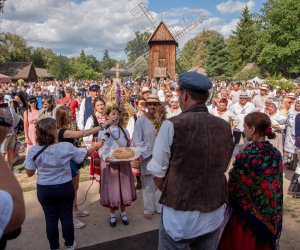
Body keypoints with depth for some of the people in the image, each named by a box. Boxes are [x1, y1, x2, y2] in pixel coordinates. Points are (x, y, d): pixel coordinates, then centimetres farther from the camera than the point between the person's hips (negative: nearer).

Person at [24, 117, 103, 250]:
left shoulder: (33, 151, -15)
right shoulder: (67, 147, -18)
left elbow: (30, 173, -4)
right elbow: (85, 154, -1)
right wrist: (96, 146, 17)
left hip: (44, 190, 1)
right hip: (65, 188, -1)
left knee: (50, 218, 16)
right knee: (66, 216, 16)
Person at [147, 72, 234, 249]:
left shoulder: (172, 125, -17)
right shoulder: (225, 127, -2)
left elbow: (158, 174, -11)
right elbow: (222, 169, 10)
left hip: (179, 213, -4)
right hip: (215, 213, 5)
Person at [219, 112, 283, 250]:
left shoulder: (245, 156, -23)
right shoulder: (276, 154, -5)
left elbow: (233, 188, -14)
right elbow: (277, 187, 4)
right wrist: (273, 214, 15)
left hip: (247, 215, -5)